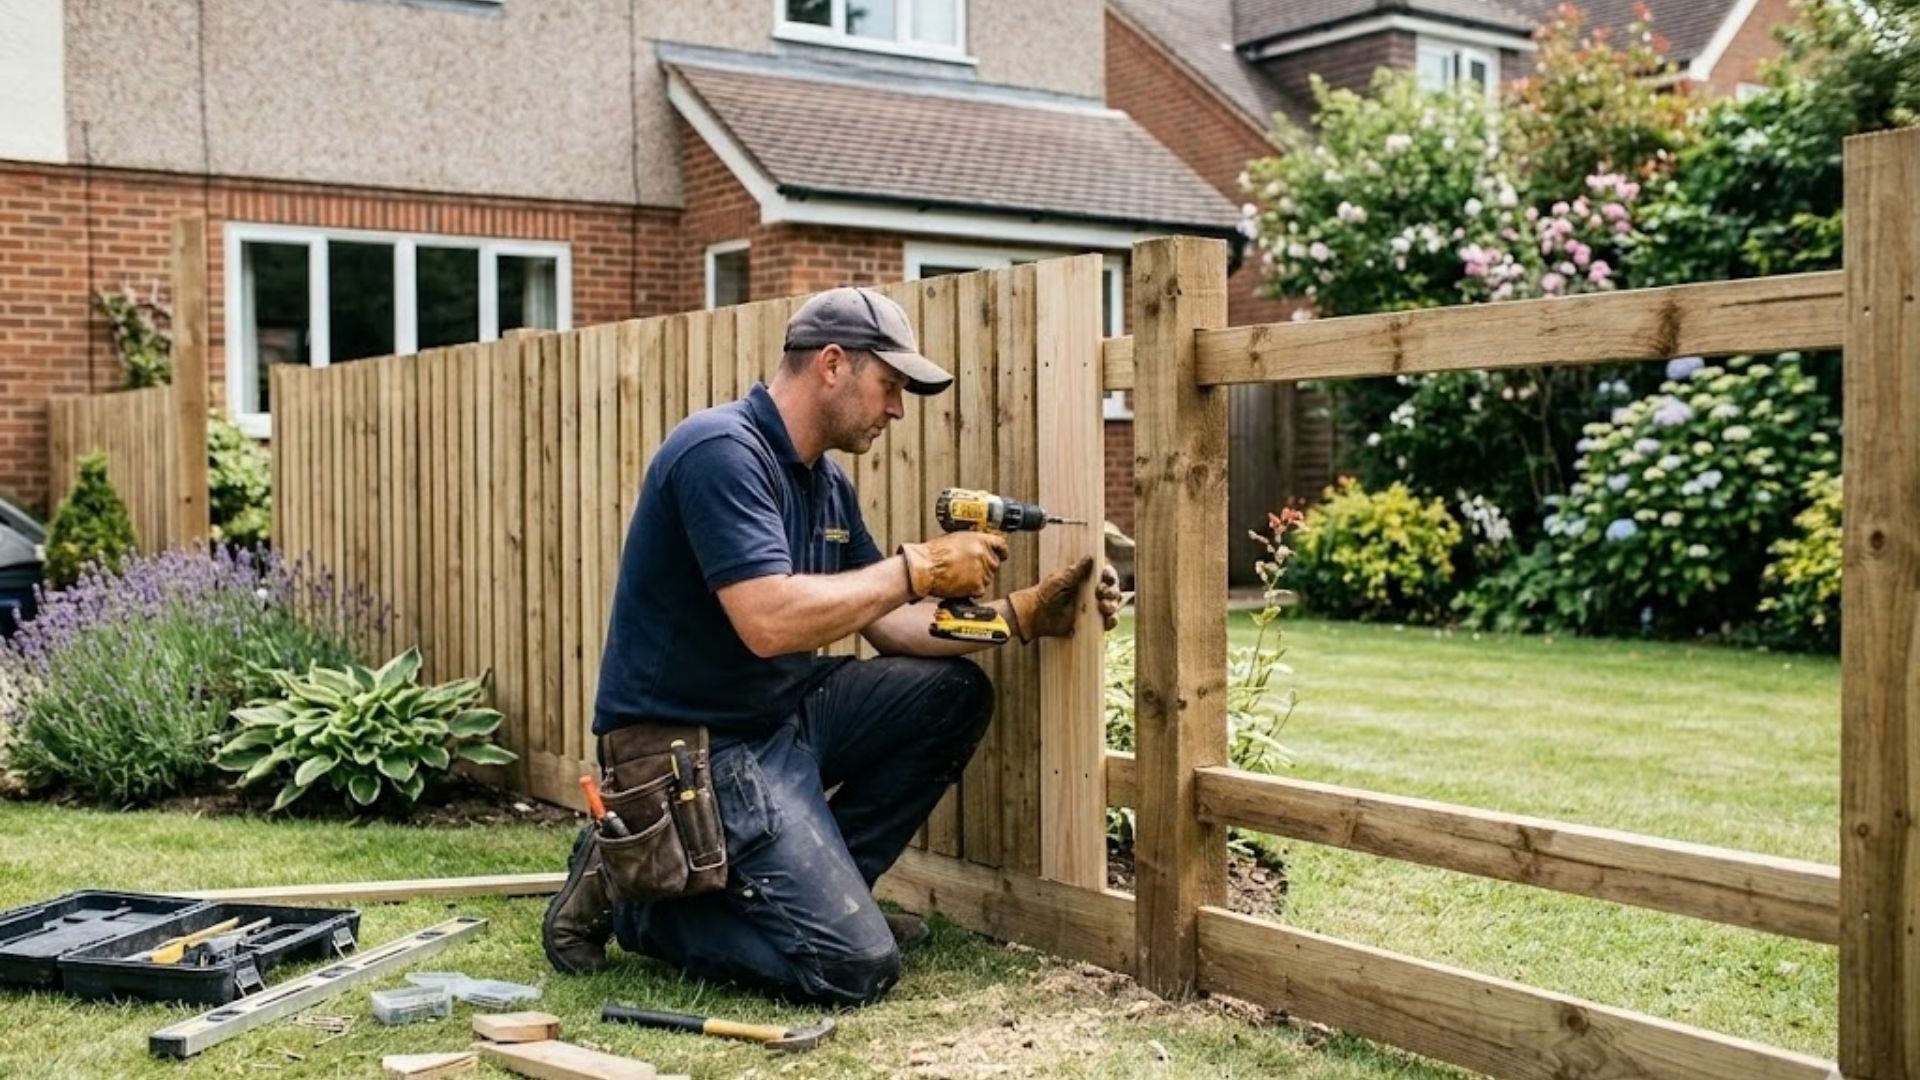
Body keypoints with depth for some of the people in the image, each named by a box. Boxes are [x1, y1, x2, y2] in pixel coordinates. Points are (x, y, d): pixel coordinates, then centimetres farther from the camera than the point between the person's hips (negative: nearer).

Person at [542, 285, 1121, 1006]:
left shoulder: (827, 485, 10)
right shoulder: (722, 451, -19)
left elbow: (888, 623, 14)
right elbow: (770, 622, -30)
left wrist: (1026, 614, 4)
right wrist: (919, 567, -21)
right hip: (693, 746, -10)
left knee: (952, 692, 4)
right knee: (855, 965, -16)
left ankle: (815, 888, 7)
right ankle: (635, 895, 2)